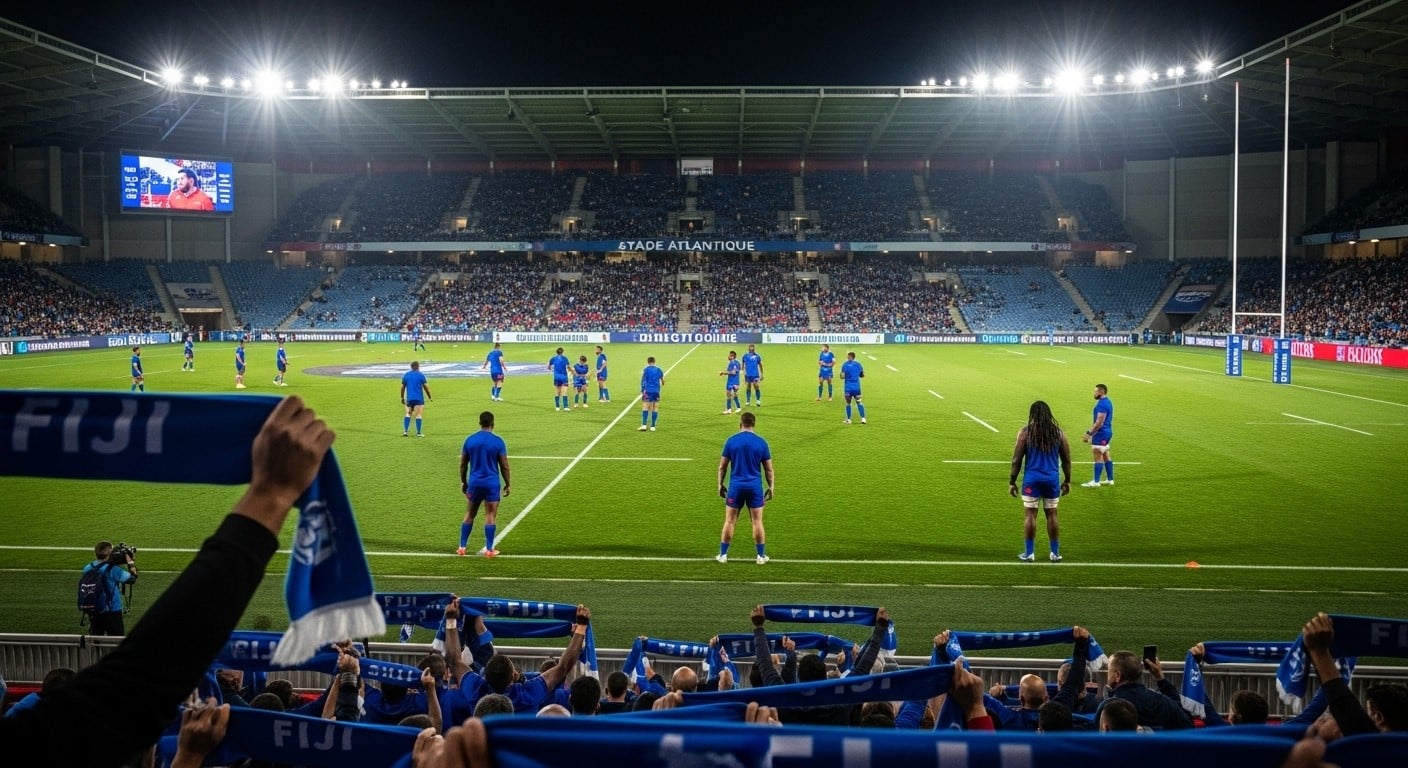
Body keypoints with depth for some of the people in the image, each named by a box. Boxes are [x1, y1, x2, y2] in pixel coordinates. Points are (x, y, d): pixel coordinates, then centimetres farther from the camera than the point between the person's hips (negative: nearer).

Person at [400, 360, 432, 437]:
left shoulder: (406, 375, 7)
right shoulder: (420, 375, -3)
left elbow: (402, 387, 7)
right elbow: (426, 387, -2)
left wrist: (402, 398, 16)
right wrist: (430, 397, 7)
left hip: (409, 398, 3)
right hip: (419, 398, -3)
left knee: (408, 414, 12)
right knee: (418, 414, -1)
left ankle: (405, 431, 2)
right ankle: (418, 432, -3)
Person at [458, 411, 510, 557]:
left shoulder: (469, 440, 2)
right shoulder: (498, 441, -7)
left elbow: (463, 464, 8)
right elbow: (504, 466, -4)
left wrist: (463, 482, 20)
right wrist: (507, 484, 7)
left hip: (474, 483, 3)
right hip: (492, 483, -3)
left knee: (469, 515, 14)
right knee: (490, 516, 2)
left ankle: (462, 547, 16)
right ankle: (489, 549, 2)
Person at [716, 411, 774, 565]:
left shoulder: (731, 441, -1)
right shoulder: (762, 443, -1)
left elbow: (722, 466, 2)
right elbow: (769, 469, 2)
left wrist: (720, 484, 12)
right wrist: (771, 487, 11)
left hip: (736, 486, 0)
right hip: (755, 486, 0)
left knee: (729, 521, 7)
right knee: (757, 522, 6)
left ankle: (723, 555, 12)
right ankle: (761, 556, 11)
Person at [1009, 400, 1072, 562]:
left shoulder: (1025, 432, -5)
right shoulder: (1058, 433, 3)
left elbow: (1016, 460, -5)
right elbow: (1066, 460, 8)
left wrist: (1012, 482, 2)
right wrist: (1067, 481, 18)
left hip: (1032, 479, -2)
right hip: (1052, 479, 2)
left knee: (1030, 515, 4)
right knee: (1052, 515, 11)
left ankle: (1029, 553, 8)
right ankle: (1055, 553, 17)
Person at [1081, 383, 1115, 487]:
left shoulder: (1102, 404, -19)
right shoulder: (1107, 402, 13)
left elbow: (1099, 423, -23)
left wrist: (1089, 434, -19)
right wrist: (1090, 432, 20)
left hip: (1101, 434, -10)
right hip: (1107, 432, 10)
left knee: (1098, 457, -7)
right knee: (1106, 456, 15)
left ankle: (1096, 482, -6)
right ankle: (1110, 479, 21)